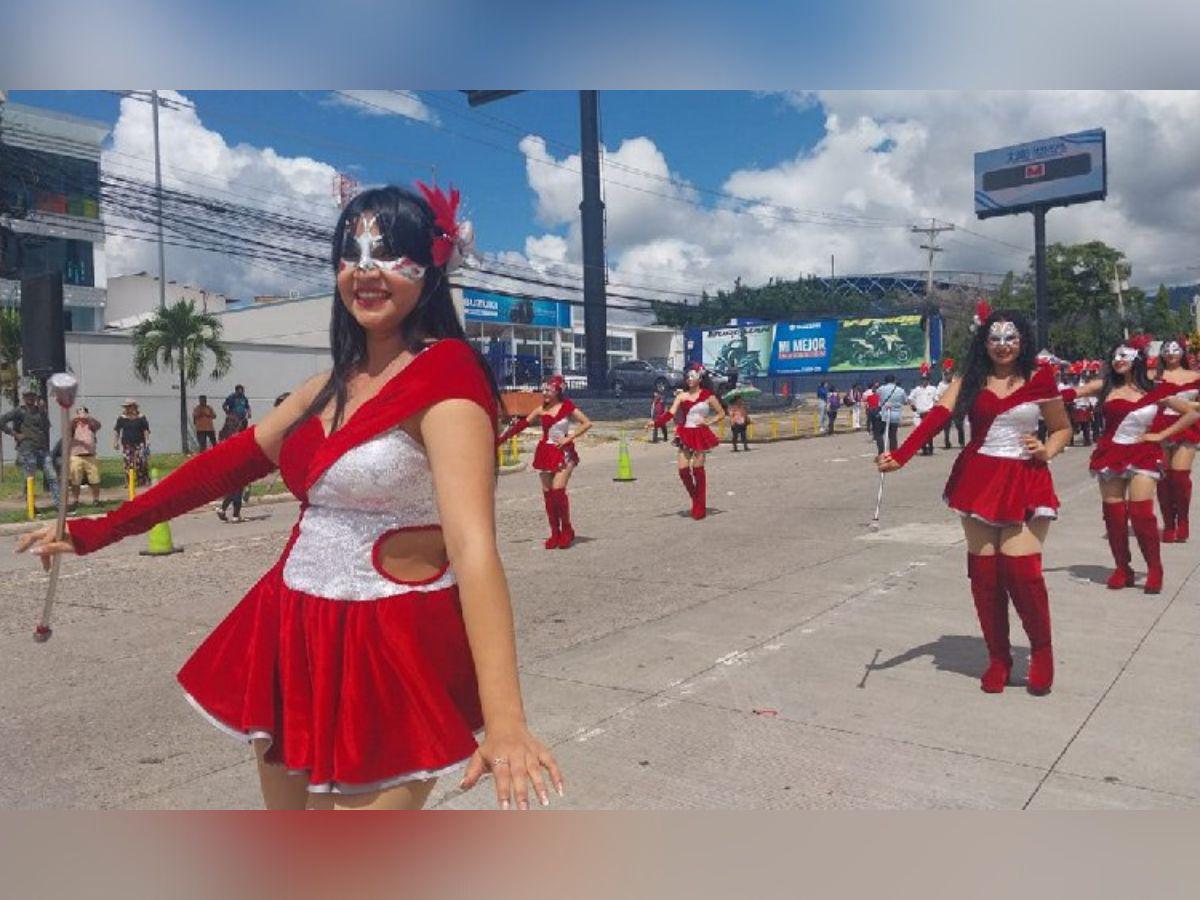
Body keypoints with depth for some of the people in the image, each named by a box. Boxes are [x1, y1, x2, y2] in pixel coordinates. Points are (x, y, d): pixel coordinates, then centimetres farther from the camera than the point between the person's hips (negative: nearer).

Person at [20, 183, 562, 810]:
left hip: (393, 653, -8)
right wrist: (94, 533, 19)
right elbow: (229, 463, 17)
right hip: (296, 640, 8)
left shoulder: (446, 377, -16)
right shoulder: (332, 386, 8)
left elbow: (473, 543, -28)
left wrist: (503, 718, -37)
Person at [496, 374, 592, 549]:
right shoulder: (541, 410, 7)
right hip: (545, 453, 5)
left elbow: (587, 423, -4)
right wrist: (500, 440, 3)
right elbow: (522, 424, 8)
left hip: (563, 453, -4)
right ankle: (555, 533, 11)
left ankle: (566, 530, 2)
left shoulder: (567, 407, -3)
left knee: (558, 490, -15)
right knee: (547, 493, 2)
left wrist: (569, 438, -11)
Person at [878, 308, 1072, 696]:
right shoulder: (970, 380, 2)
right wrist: (900, 456, -27)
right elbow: (937, 417, -13)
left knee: (1021, 568, -12)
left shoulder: (1039, 380, 1)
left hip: (1025, 482, -2)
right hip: (977, 480, 2)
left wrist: (1046, 451, -9)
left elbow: (1062, 428, 14)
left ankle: (1042, 651, 13)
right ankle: (998, 659, 19)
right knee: (984, 572, 4)